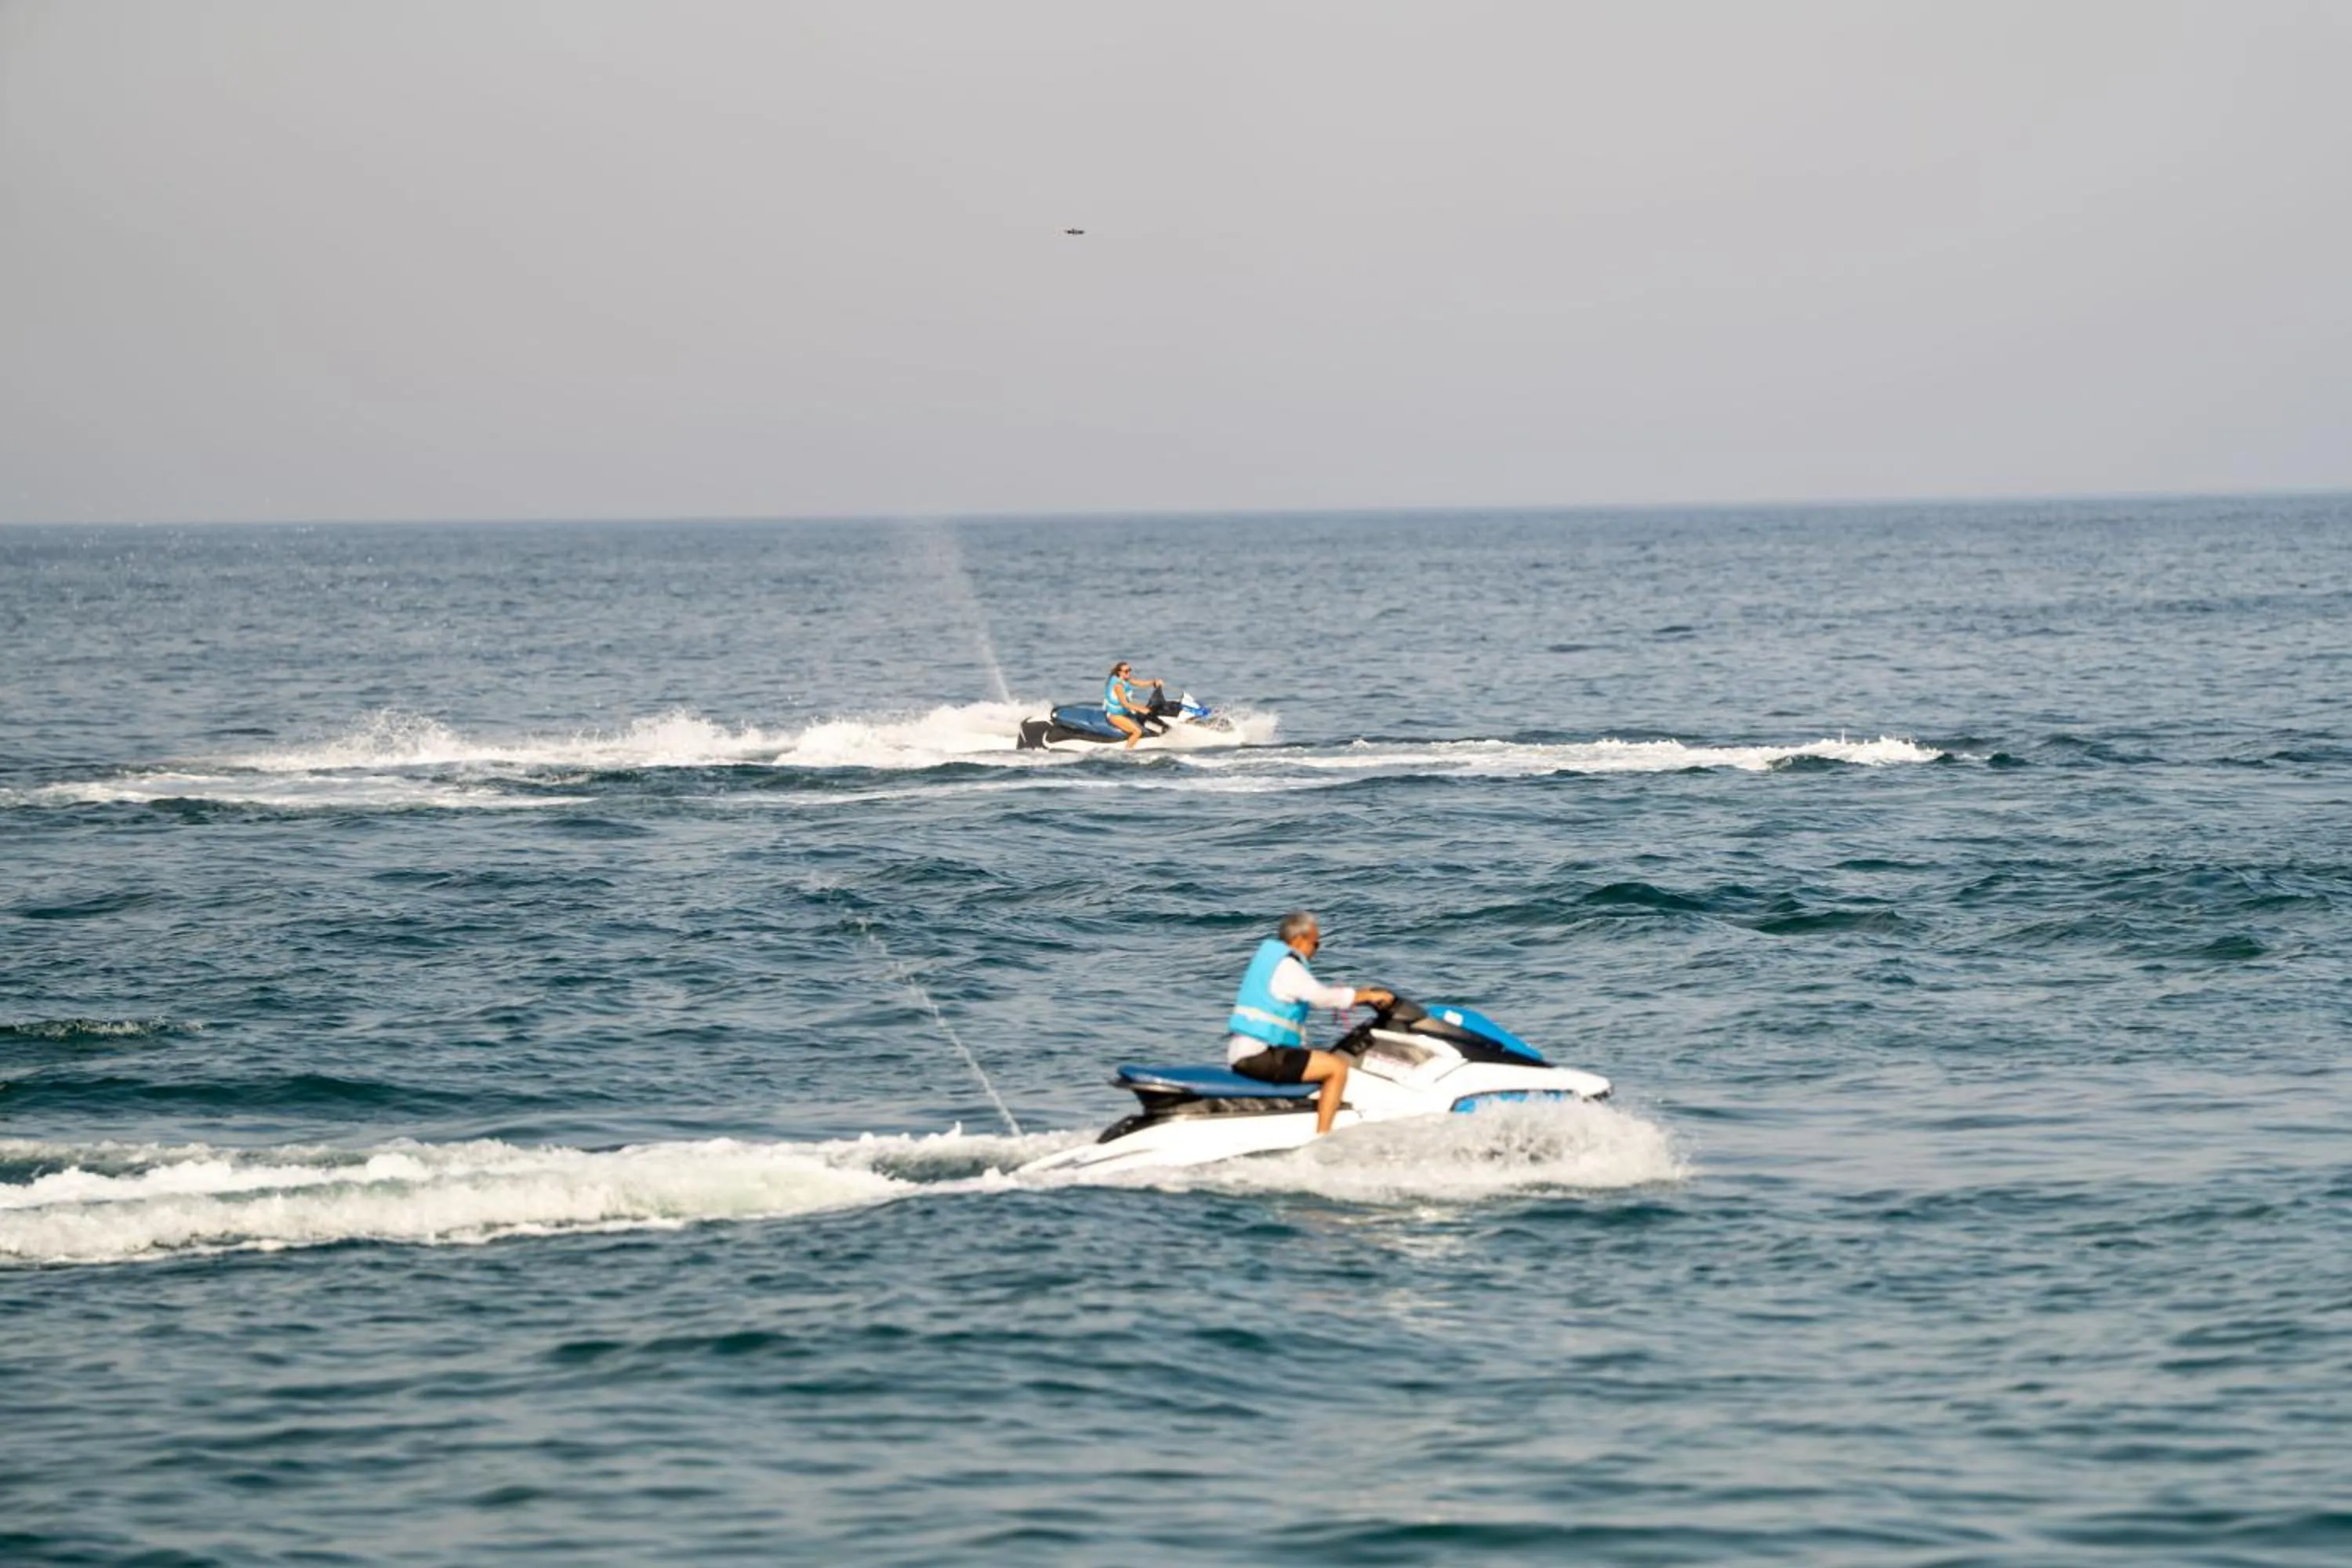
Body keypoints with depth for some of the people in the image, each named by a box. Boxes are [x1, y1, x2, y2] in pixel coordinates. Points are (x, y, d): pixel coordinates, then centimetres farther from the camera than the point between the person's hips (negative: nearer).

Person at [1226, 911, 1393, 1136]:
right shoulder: (1286, 966, -13)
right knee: (1338, 1067, -9)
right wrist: (1367, 995, -3)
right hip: (1261, 1056, -11)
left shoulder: (1266, 956, 17)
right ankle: (1321, 1138, -12)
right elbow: (1322, 997, -14)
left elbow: (1310, 997, 23)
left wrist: (1357, 993, 20)